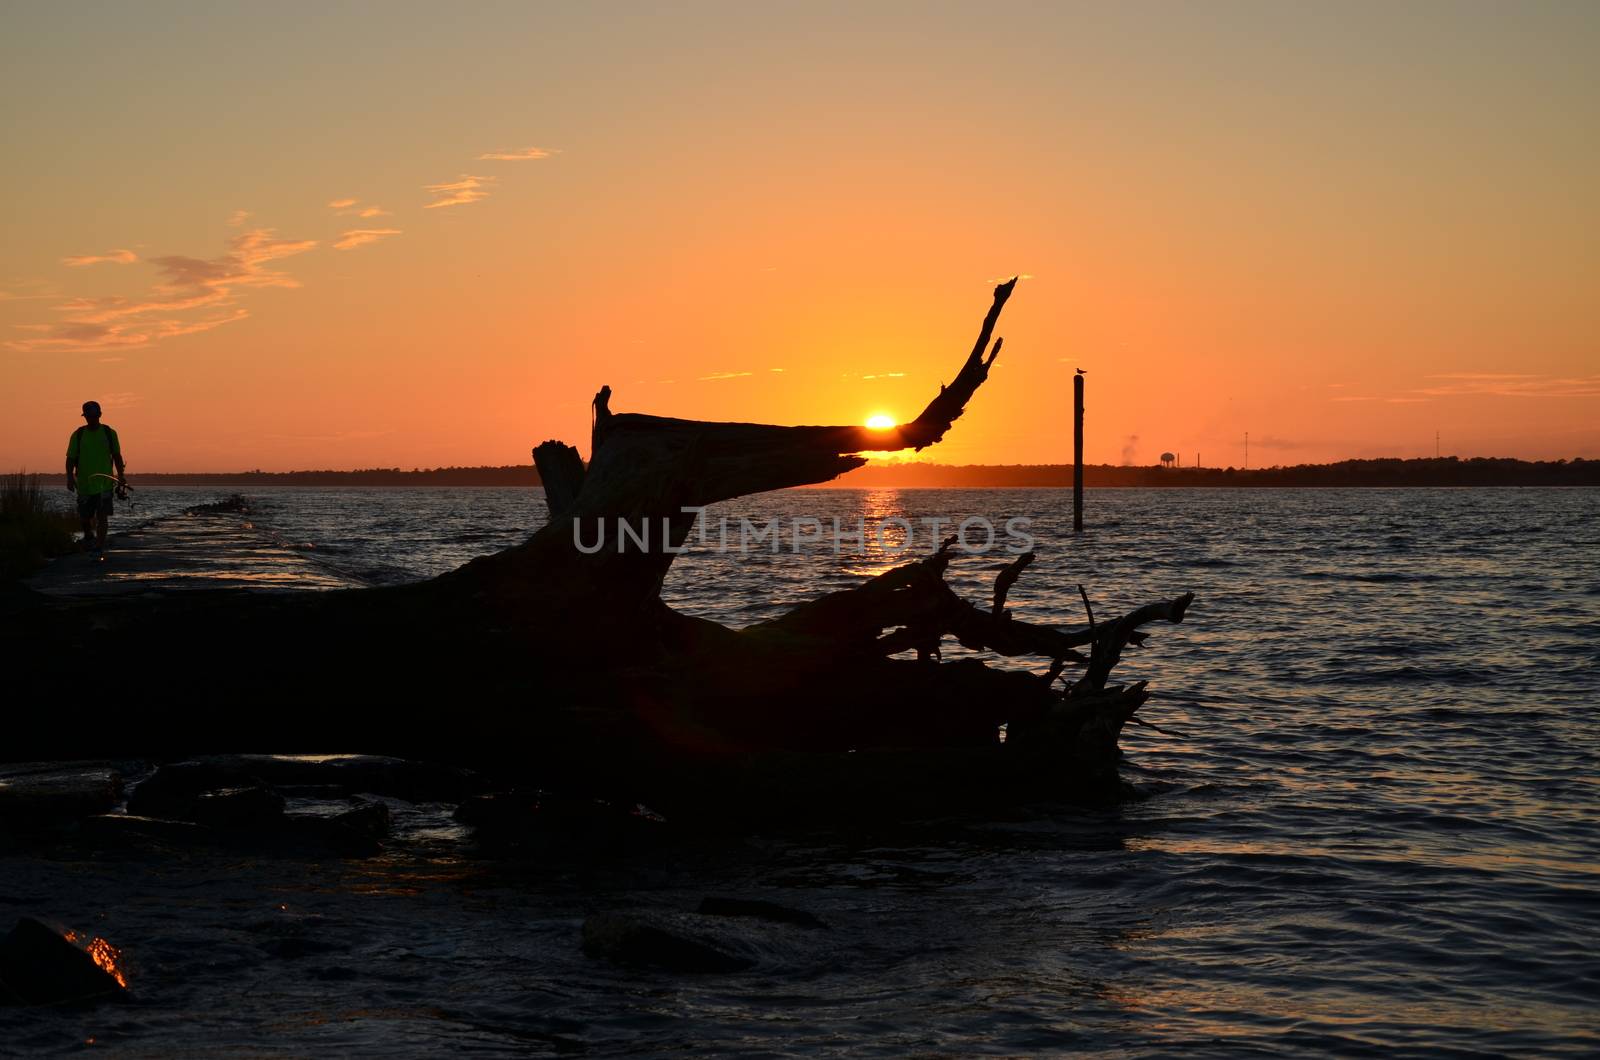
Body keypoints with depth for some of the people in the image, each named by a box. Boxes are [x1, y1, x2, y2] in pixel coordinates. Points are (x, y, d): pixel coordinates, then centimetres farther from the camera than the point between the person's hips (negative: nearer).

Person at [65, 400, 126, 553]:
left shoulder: (109, 433, 2)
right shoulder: (78, 435, 0)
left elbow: (117, 456, 9)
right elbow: (71, 458, 1)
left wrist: (121, 476, 2)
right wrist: (70, 477, -10)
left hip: (105, 483, -1)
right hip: (84, 483, 1)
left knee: (102, 516, -10)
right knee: (84, 516, 9)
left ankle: (99, 545, -9)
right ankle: (88, 536, 38)